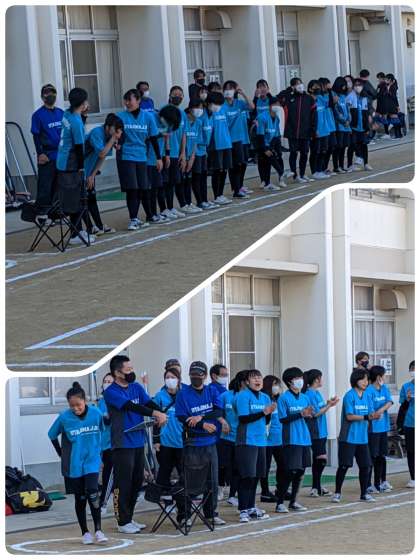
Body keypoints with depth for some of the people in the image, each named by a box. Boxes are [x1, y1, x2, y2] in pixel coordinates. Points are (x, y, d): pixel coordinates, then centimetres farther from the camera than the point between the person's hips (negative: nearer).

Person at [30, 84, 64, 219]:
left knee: (58, 185, 10)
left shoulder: (61, 113, 9)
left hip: (62, 156, 5)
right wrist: (40, 153, -15)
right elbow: (36, 136, -6)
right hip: (47, 157, -5)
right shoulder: (38, 115, -5)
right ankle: (41, 212, -1)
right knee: (45, 185, -5)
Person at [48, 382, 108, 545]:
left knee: (92, 494, -15)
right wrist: (62, 455, 5)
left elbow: (102, 432, 9)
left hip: (91, 461, 0)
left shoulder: (96, 414, -10)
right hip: (73, 464, 0)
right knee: (80, 498, 8)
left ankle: (98, 530, -6)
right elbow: (52, 435, 5)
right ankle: (85, 532, 20)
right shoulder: (64, 417, -12)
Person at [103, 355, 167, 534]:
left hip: (138, 442, 7)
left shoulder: (136, 387, 11)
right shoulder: (111, 392, -11)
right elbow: (130, 406, -24)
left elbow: (149, 403, -3)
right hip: (122, 444, -7)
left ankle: (129, 518, 22)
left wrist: (160, 414, -25)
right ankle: (123, 522, 3)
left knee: (136, 482, 12)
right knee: (123, 484, -4)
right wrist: (154, 413, -34)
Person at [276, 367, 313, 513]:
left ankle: (293, 501, 20)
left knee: (300, 471, 9)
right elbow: (283, 419, -12)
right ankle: (280, 503, 0)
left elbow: (308, 418, 13)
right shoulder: (284, 398, -7)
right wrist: (300, 414, -18)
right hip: (291, 440, -6)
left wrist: (309, 414, -9)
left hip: (305, 439, 6)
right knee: (290, 472, -8)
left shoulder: (304, 398, 12)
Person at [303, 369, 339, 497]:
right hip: (315, 432, -9)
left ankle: (317, 487, 19)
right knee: (321, 459, -9)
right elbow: (315, 413, -16)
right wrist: (329, 406, -11)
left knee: (319, 460, 12)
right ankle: (316, 488, -2)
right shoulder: (310, 394, -14)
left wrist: (328, 403, 6)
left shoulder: (317, 393, 13)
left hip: (321, 431, 9)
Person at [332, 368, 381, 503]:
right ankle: (337, 493, 8)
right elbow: (349, 416, -16)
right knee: (344, 466, -3)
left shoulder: (366, 396, 9)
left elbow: (370, 414, 7)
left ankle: (364, 494, 16)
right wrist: (366, 417, -22)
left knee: (366, 466, 5)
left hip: (362, 438, 6)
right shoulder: (349, 396, -10)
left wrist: (375, 416, -16)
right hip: (349, 437, -6)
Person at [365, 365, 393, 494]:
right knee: (371, 457, -5)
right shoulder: (369, 391, -13)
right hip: (373, 429, -7)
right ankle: (368, 485, 0)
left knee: (381, 456, 13)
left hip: (383, 428, 7)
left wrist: (380, 410, -16)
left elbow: (389, 402, -5)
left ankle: (379, 483, 22)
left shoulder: (384, 389, 9)